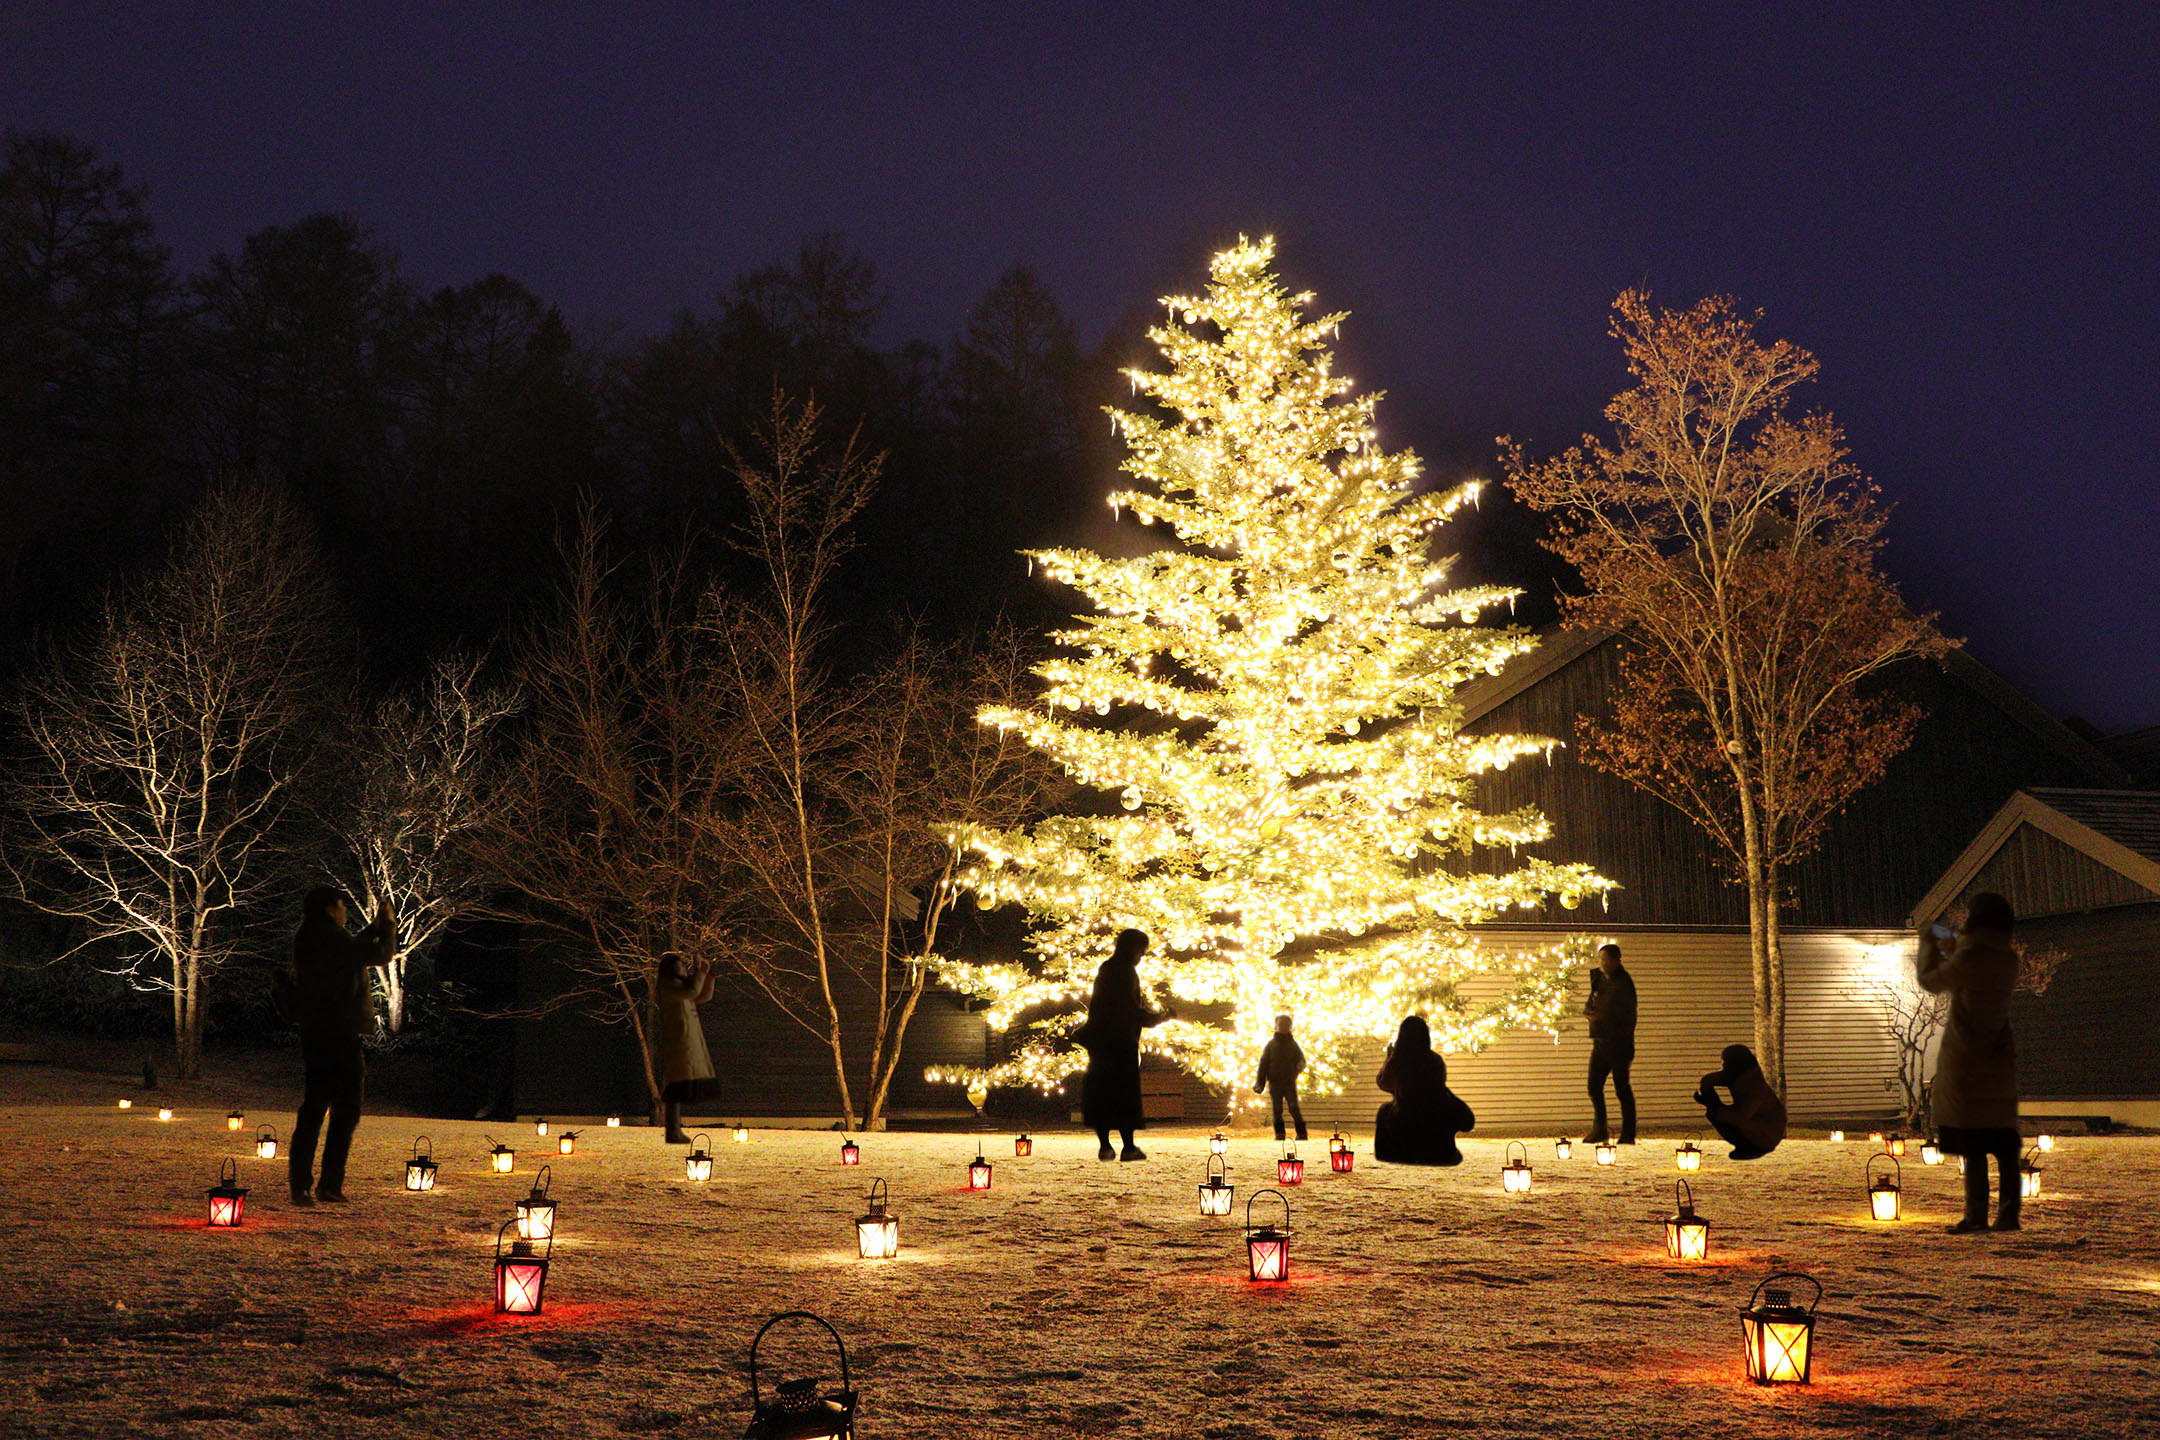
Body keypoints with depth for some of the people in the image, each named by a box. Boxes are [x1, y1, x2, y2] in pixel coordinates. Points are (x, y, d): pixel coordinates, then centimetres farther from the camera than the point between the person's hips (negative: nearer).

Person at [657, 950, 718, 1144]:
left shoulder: (680, 985, 21)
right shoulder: (668, 985, -10)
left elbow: (704, 996, 27)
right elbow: (693, 991, -26)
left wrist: (707, 973, 16)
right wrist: (698, 970, -11)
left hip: (688, 1042, 11)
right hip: (677, 1041, -11)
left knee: (680, 1090, 12)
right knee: (677, 1087, -13)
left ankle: (676, 1130, 16)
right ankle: (672, 1133, -15)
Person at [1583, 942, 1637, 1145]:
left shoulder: (1624, 983, -9)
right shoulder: (1599, 980, 12)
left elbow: (1628, 1015, -12)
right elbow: (1589, 1006, 14)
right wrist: (1591, 1012, -7)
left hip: (1617, 1042, -7)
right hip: (1600, 1041, 8)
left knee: (1621, 1088, -4)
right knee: (1594, 1085, 8)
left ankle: (1628, 1134, 1)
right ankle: (1600, 1130, 18)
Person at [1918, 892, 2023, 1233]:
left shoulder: (1970, 958, -15)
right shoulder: (2008, 960, 5)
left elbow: (1930, 981, -1)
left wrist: (1929, 946, 16)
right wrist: (1950, 952, 31)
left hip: (1967, 1062, -6)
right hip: (2000, 1061, 6)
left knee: (1972, 1144, -4)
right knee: (2003, 1142, 8)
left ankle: (1976, 1215, -5)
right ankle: (2009, 1212, 8)